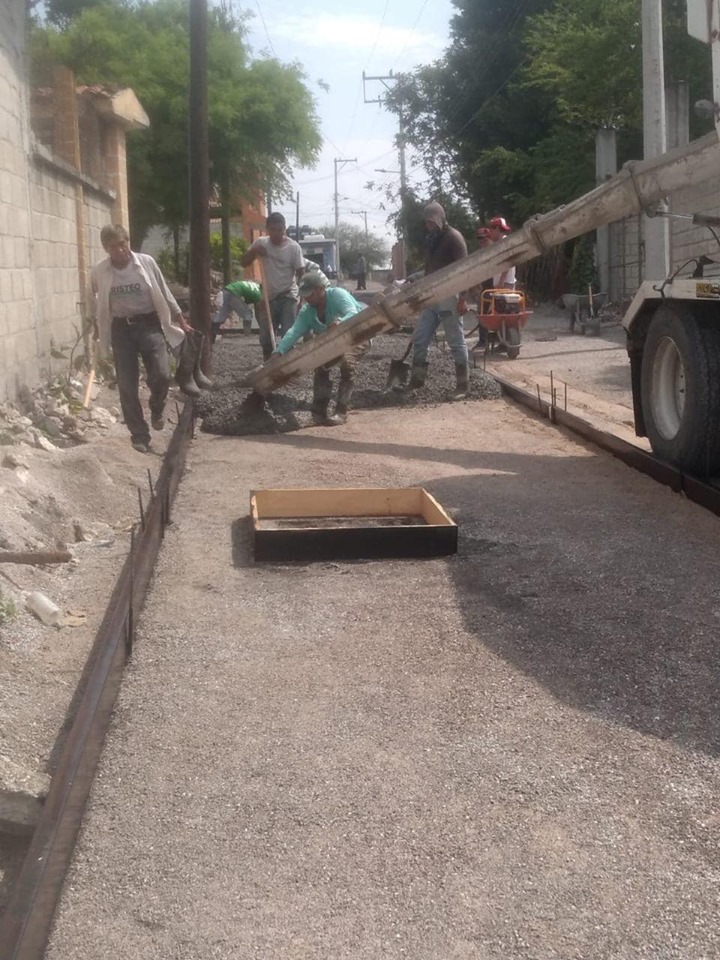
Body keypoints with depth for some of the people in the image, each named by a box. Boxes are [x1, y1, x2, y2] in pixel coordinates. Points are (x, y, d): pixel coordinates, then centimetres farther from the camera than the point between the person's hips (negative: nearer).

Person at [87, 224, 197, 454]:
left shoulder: (146, 262, -7)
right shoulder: (98, 272, -6)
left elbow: (164, 294, 3)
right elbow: (92, 300, 13)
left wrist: (182, 322, 7)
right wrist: (97, 328, 15)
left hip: (148, 324, -1)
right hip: (121, 329, 1)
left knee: (161, 375, -18)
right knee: (127, 386, -1)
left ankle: (157, 409, 15)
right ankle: (139, 436, 11)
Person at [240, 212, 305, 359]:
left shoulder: (294, 247, -9)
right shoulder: (261, 243, 0)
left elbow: (301, 273, -7)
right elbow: (243, 263, 4)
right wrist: (253, 251, -15)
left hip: (288, 297, -4)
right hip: (268, 298, 4)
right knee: (265, 339, 10)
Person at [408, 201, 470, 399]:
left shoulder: (454, 237, -9)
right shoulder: (432, 239, 16)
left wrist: (463, 297, -21)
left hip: (448, 297, -8)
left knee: (456, 342, -3)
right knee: (420, 339, 8)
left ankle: (462, 384, 3)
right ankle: (418, 379, 18)